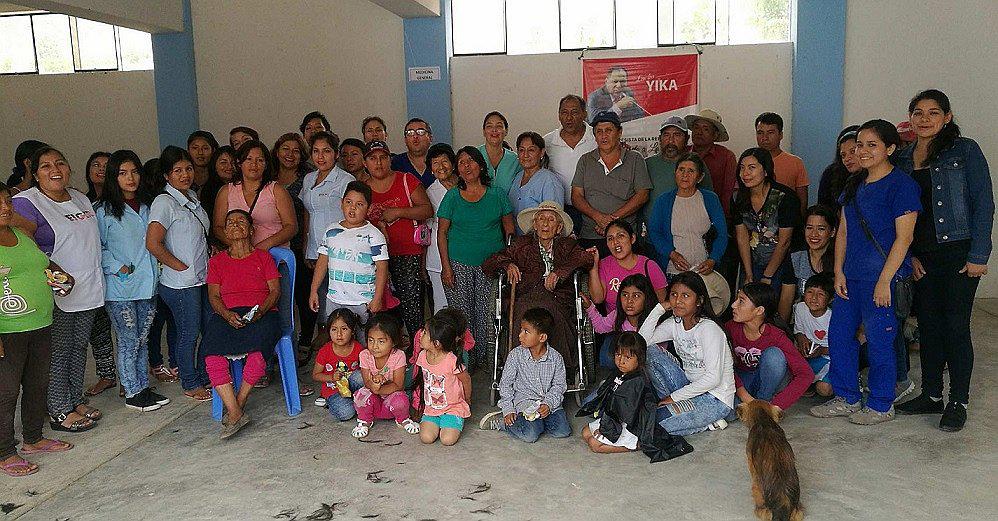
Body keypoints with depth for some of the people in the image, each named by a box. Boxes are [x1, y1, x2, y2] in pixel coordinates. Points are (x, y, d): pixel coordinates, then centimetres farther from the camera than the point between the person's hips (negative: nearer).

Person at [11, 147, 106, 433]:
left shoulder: (81, 199, 13)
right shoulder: (26, 202, -11)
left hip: (89, 289, 7)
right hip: (57, 294, -7)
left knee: (79, 347, 15)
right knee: (58, 352, 0)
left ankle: (75, 400, 28)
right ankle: (59, 412, 10)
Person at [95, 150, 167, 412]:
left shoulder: (147, 205, 10)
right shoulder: (104, 211, -8)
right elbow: (98, 247, -8)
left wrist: (157, 265, 10)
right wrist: (117, 267, -17)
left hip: (147, 284, 5)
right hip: (120, 287, -5)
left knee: (142, 339, 14)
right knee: (128, 341, 1)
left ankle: (143, 387, 24)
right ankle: (132, 393, 12)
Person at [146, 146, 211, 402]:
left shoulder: (192, 196, 10)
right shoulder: (164, 202, -15)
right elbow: (153, 243, -22)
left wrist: (211, 250, 8)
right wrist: (182, 267, -17)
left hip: (203, 278, 8)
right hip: (180, 284, -8)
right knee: (189, 333, 4)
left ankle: (206, 376, 30)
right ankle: (190, 385, 20)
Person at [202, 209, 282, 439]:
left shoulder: (263, 257, 18)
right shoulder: (217, 261, 21)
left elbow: (275, 291, 8)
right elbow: (214, 296, 10)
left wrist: (260, 311, -13)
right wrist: (227, 315, -12)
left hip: (261, 314, -1)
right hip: (227, 315, 2)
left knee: (258, 348, -35)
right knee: (211, 353, -30)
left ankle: (238, 402, -18)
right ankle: (236, 413, -31)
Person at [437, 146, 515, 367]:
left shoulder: (497, 195, 5)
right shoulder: (452, 196, 4)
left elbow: (509, 229, 9)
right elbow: (442, 233, 4)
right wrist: (446, 267, -4)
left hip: (490, 265, 1)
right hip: (459, 264, 0)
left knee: (486, 314, -1)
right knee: (461, 315, -2)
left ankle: (482, 359, 14)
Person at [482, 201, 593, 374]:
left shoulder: (567, 245, 21)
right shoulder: (522, 244, 23)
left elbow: (587, 259, 0)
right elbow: (487, 266, 21)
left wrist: (560, 271, -12)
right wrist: (507, 264, 1)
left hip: (559, 302, 0)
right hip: (525, 300, 1)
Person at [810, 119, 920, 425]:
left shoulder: (901, 184, -10)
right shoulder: (855, 184, 13)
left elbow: (904, 237, -14)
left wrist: (885, 280, -17)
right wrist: (838, 271, 6)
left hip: (882, 277, -8)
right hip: (852, 276, 8)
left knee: (878, 340, 1)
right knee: (838, 334, 10)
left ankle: (881, 406, 17)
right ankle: (847, 398, 24)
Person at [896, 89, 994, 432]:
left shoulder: (965, 150, -5)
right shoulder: (904, 159, 9)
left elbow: (984, 203, -7)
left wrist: (978, 256, -12)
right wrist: (909, 256, 3)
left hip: (958, 252, -5)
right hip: (921, 256, 5)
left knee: (955, 326, -1)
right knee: (929, 324, 10)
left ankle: (958, 402, 11)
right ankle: (931, 395, 22)